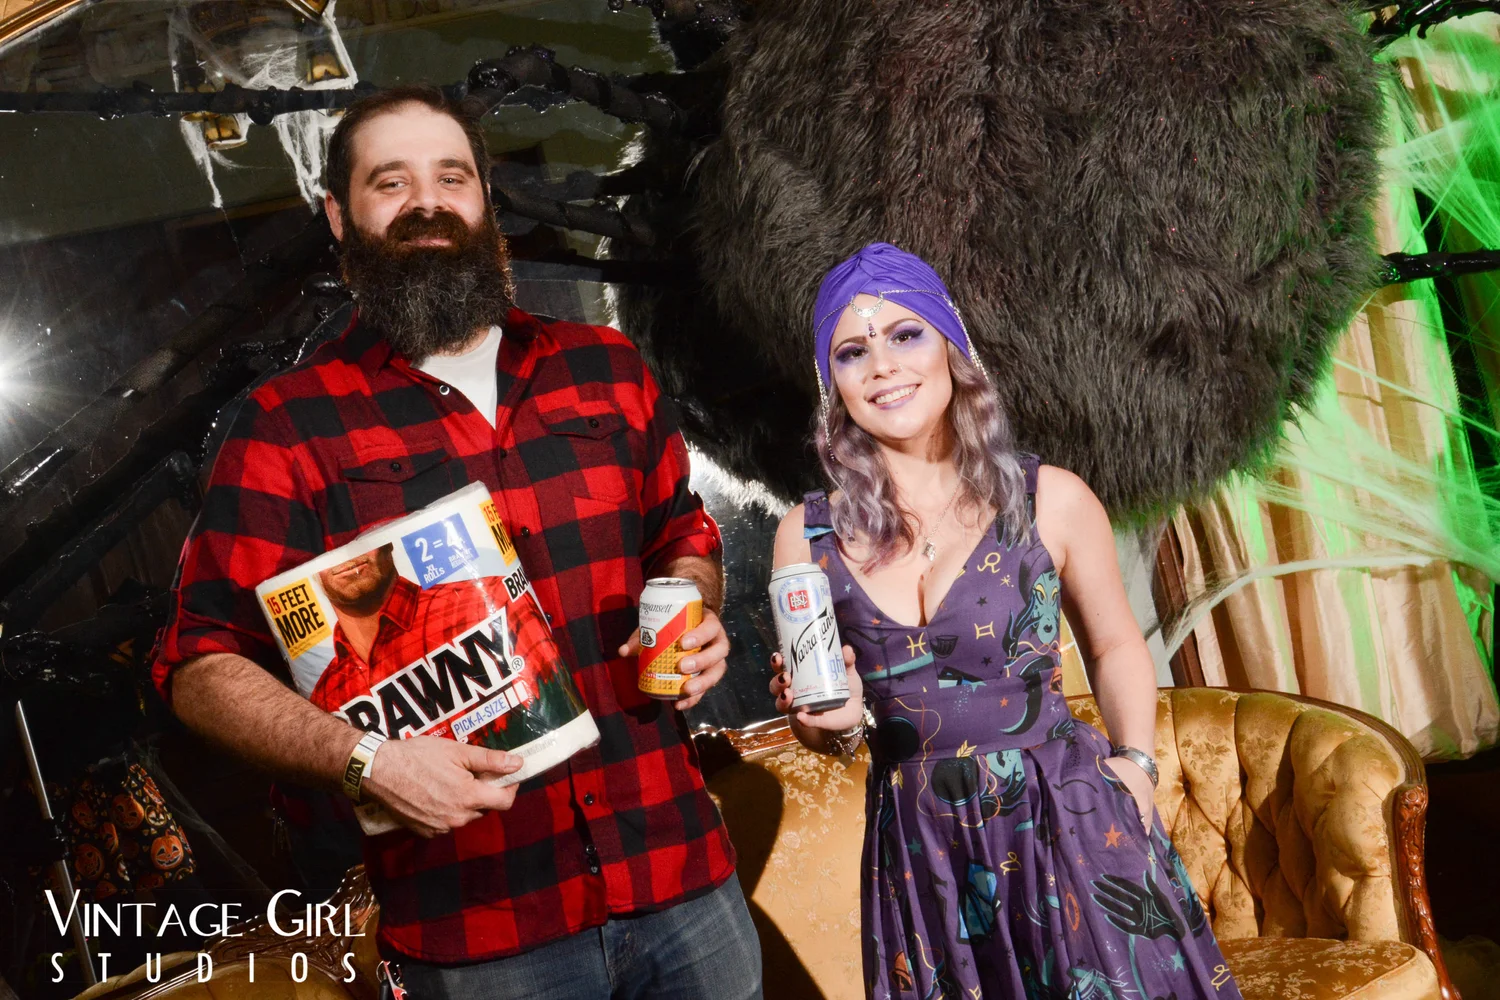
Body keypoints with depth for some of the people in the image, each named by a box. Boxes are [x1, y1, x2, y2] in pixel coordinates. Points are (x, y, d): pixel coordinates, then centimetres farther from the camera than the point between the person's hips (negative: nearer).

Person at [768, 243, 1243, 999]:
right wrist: (833, 723, -12)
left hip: (1070, 827, -1)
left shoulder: (1051, 502, -6)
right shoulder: (809, 537, -3)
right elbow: (813, 713, 9)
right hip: (920, 854, 1)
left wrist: (1134, 762, -1)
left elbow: (1114, 645, 11)